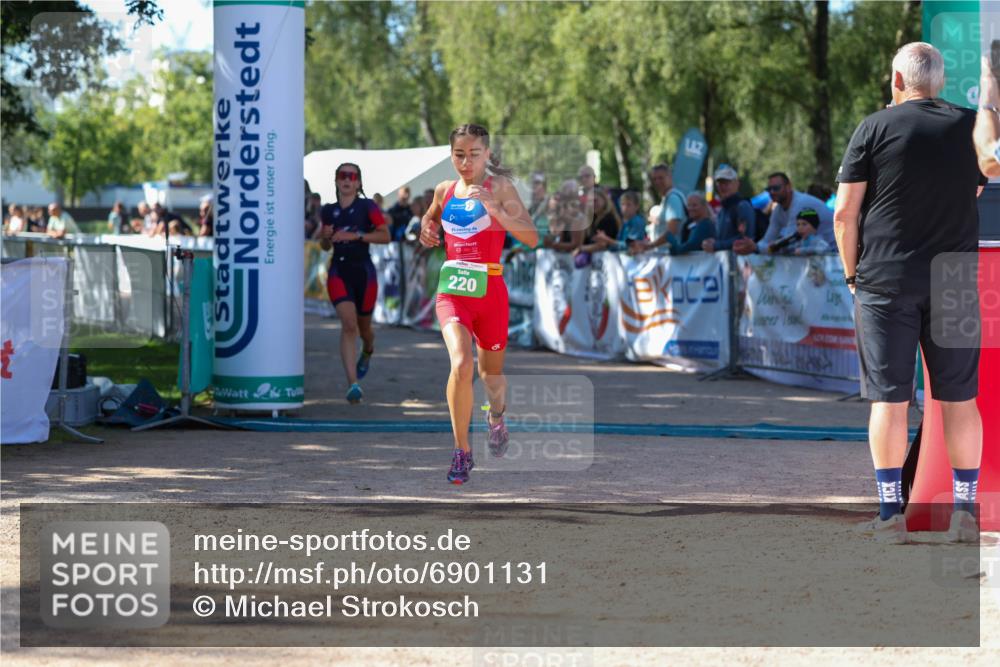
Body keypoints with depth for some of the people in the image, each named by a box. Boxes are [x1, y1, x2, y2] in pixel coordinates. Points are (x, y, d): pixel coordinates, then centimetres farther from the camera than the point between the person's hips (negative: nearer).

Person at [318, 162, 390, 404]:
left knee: (363, 326, 13)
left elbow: (385, 235, -9)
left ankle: (367, 352, 52)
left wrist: (356, 235, -18)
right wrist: (326, 237, -3)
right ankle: (353, 384, -23)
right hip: (338, 271, 1)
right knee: (348, 324, -18)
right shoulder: (328, 211, 10)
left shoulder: (367, 207, 0)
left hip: (363, 270, -1)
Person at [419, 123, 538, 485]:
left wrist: (494, 209, -26)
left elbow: (531, 238, -15)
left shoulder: (499, 187, -5)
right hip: (452, 292, 1)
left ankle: (496, 418, 53)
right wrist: (427, 230, 9)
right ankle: (462, 451, -14)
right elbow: (431, 216, 31)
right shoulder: (444, 191, 7)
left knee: (491, 372, 17)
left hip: (490, 292, -1)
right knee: (461, 364, -23)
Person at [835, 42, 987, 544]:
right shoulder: (970, 127, 6)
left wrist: (852, 274, 5)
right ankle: (965, 512, 10)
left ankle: (890, 515, 3)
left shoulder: (875, 127, -3)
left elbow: (845, 212, -4)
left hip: (885, 281, -2)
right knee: (959, 399, 7)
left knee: (889, 399, 2)